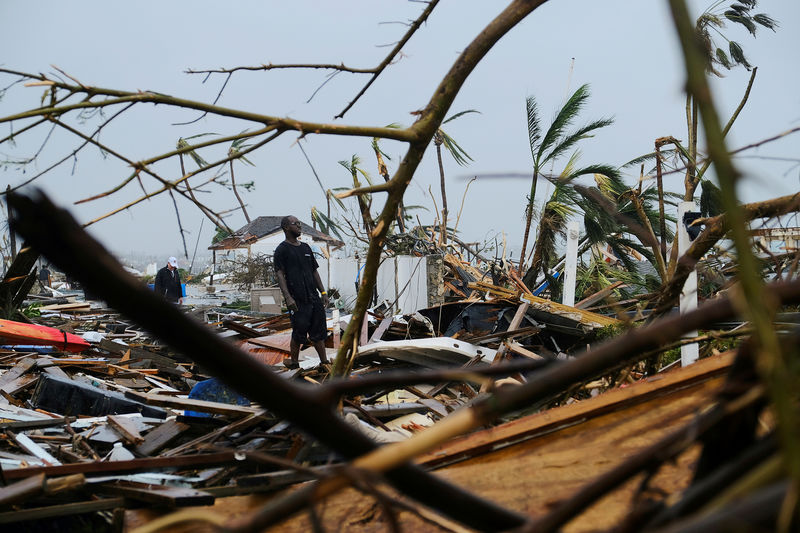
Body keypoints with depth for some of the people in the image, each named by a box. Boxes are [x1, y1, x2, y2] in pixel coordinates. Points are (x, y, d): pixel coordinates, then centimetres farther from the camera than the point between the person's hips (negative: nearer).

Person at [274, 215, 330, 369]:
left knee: (318, 332, 7)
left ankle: (324, 362, 11)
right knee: (299, 333, -1)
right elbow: (280, 275, -10)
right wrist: (288, 298, -20)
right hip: (297, 300, -6)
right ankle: (294, 362, 15)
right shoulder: (281, 250, -3)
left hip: (314, 297, 6)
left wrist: (323, 292, 15)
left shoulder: (306, 248, 18)